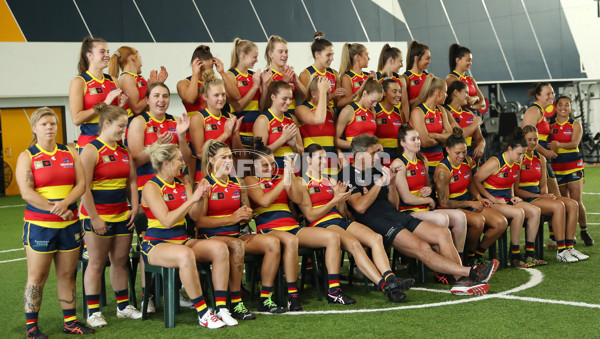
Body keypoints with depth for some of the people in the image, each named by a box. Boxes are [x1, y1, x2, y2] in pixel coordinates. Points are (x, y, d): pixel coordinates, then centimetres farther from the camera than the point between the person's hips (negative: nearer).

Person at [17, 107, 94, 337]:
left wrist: (65, 203, -16)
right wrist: (55, 209, -17)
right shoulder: (27, 157, -1)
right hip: (39, 225, -4)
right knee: (37, 276, 0)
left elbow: (81, 184, 2)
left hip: (69, 224, 4)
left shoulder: (70, 153, 10)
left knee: (67, 274, 9)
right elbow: (26, 193, -11)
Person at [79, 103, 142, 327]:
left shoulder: (124, 151, 11)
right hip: (97, 216, -6)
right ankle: (93, 311, 8)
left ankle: (123, 306, 22)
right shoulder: (91, 150, -10)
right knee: (97, 264, 0)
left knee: (121, 261, 11)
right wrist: (94, 218, -17)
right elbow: (84, 187, -15)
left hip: (122, 215, 6)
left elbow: (131, 181, 16)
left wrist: (135, 207, 5)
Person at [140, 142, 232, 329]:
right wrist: (192, 199, -23)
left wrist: (200, 199, -14)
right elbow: (167, 221, -21)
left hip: (182, 239, 7)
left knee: (220, 248, -17)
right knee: (186, 255, -38)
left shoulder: (183, 184, 10)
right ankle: (203, 313, -27)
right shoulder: (151, 187, -10)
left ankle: (221, 308, -16)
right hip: (156, 243, -7)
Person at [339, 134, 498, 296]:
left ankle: (462, 281, -18)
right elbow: (360, 207, -16)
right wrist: (380, 181, -11)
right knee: (422, 248, -28)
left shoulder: (376, 171, 21)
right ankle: (470, 273, -30)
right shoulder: (347, 175, -1)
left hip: (395, 215, 8)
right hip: (375, 222, -8)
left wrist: (391, 183, 3)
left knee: (442, 233, -10)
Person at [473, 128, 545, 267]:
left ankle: (530, 254, -6)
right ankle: (515, 257, -22)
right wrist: (493, 199, -16)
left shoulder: (517, 164, 7)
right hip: (492, 202, -8)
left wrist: (512, 197, 6)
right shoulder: (495, 163, -17)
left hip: (506, 200, 8)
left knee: (535, 211, -9)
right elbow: (475, 180, -16)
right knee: (518, 213, -30)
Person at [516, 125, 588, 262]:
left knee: (573, 204, -13)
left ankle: (569, 247, -14)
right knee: (558, 206, -29)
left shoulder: (540, 159, 15)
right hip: (524, 200, -8)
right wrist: (540, 197, -15)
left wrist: (546, 194, -4)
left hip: (538, 196, 8)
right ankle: (561, 251, -24)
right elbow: (516, 190, -12)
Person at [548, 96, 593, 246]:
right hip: (556, 166, 2)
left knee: (576, 201, -6)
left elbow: (575, 143, -13)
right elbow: (546, 143, 6)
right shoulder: (550, 125, 6)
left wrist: (559, 145, -31)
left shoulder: (575, 124, 2)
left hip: (574, 166, -2)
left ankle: (584, 231, 12)